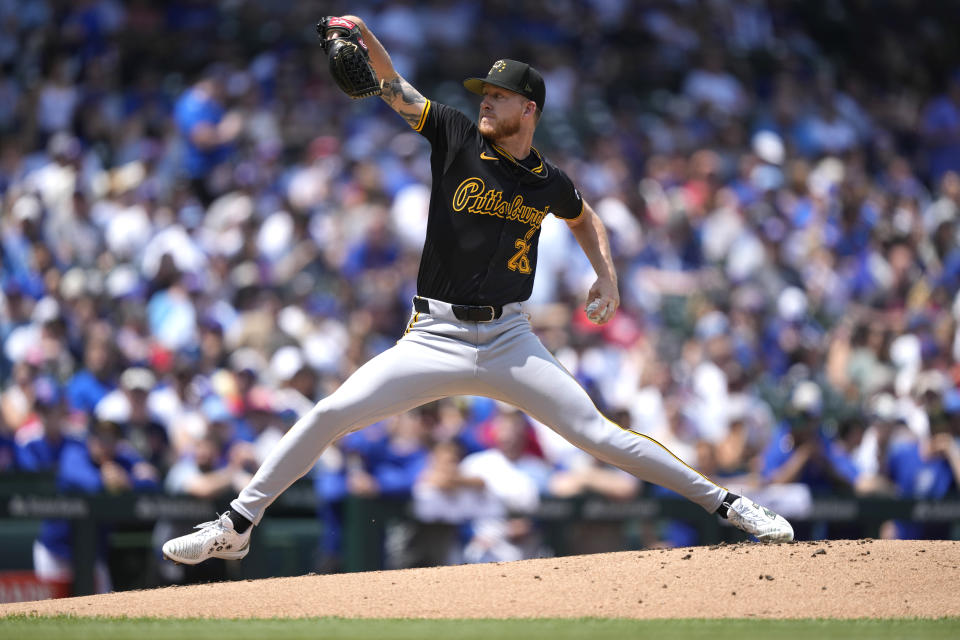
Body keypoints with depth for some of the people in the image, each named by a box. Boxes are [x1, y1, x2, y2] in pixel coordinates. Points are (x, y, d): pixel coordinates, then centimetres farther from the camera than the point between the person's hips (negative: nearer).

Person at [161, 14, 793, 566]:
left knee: (598, 434, -6)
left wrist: (607, 275, 10)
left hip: (509, 341, 0)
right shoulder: (458, 137, 0)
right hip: (434, 336, 0)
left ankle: (724, 502, 4)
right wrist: (365, 37, -26)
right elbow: (396, 90, -8)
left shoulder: (550, 184, 3)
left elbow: (586, 219, 25)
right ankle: (237, 525, -4)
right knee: (330, 414, -12)